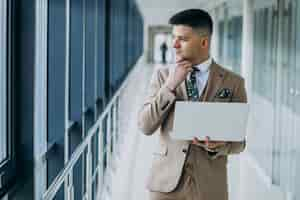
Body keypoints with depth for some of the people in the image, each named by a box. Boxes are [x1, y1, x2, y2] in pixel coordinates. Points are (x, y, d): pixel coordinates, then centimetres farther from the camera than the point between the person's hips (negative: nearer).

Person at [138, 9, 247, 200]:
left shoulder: (233, 82, -2)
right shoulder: (163, 75, 2)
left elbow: (239, 142, 1)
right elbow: (145, 126, -6)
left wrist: (217, 146, -19)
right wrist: (170, 86, -14)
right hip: (166, 180, 1)